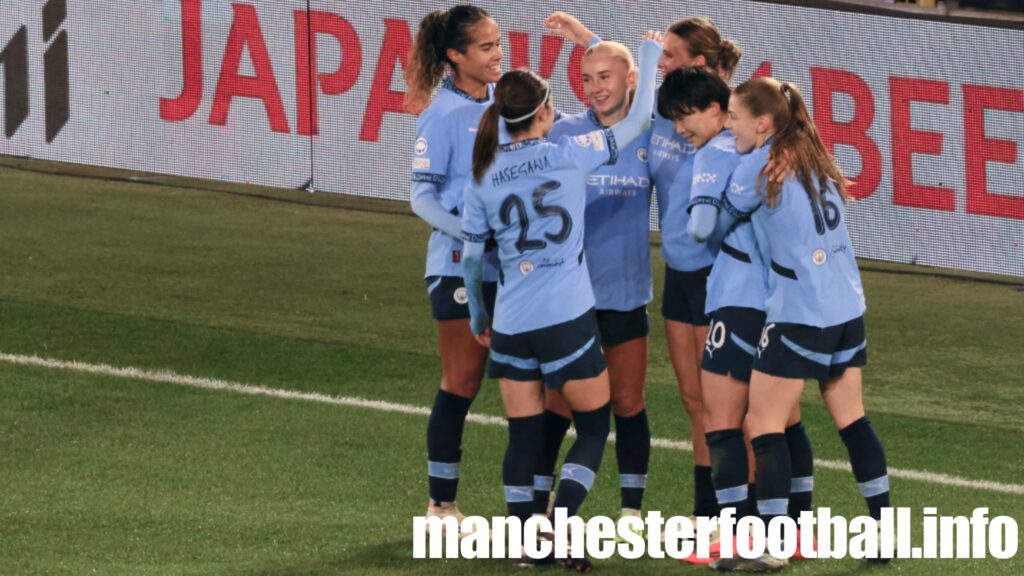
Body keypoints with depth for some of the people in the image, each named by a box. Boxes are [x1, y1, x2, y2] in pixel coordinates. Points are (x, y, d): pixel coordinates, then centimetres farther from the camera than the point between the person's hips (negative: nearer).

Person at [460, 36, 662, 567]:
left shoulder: (485, 177, 5)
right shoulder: (570, 155, -5)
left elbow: (471, 257, 10)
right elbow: (638, 120, 4)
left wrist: (478, 316, 25)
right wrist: (649, 58, 19)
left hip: (511, 324, 4)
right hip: (568, 319, -4)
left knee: (523, 436, 10)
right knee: (593, 426, 8)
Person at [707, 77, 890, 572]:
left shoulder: (762, 166, -9)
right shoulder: (812, 159, 11)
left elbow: (719, 220, 0)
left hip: (798, 316, -8)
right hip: (848, 309, 8)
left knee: (763, 423, -2)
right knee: (851, 418, 15)